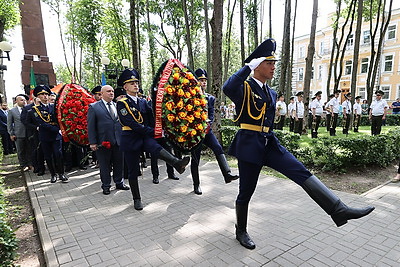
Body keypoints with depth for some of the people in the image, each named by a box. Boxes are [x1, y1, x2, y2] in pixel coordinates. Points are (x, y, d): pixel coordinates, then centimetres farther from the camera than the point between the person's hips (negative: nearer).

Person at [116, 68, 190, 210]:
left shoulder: (143, 101, 13)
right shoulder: (122, 103, -5)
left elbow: (151, 118, 11)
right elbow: (131, 123, -16)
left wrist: (155, 131, -7)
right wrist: (151, 131, -15)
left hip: (145, 136, 3)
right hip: (131, 139, -3)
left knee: (156, 147, -32)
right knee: (133, 171, 4)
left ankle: (177, 163, -57)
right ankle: (137, 199, 18)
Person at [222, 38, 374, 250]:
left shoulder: (271, 93, 16)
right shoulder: (244, 88, -7)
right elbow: (227, 88, -32)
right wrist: (249, 66, -22)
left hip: (269, 143, 7)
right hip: (249, 145, -7)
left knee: (301, 172, -11)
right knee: (246, 192, 5)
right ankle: (241, 232, 26)